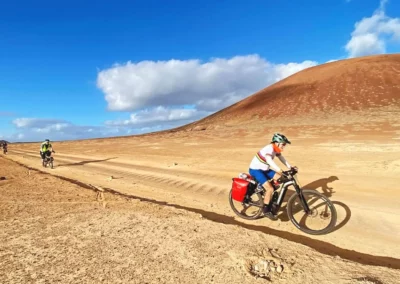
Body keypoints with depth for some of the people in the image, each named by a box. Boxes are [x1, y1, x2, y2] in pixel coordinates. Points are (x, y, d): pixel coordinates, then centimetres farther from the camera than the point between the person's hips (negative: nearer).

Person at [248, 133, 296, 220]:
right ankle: (266, 210, -1)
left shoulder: (276, 149, 1)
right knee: (270, 189, -19)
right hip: (255, 170, -9)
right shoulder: (269, 148, -27)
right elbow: (269, 160, -44)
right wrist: (279, 170, -55)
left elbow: (281, 157, 7)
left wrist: (290, 167, -6)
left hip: (264, 169, 9)